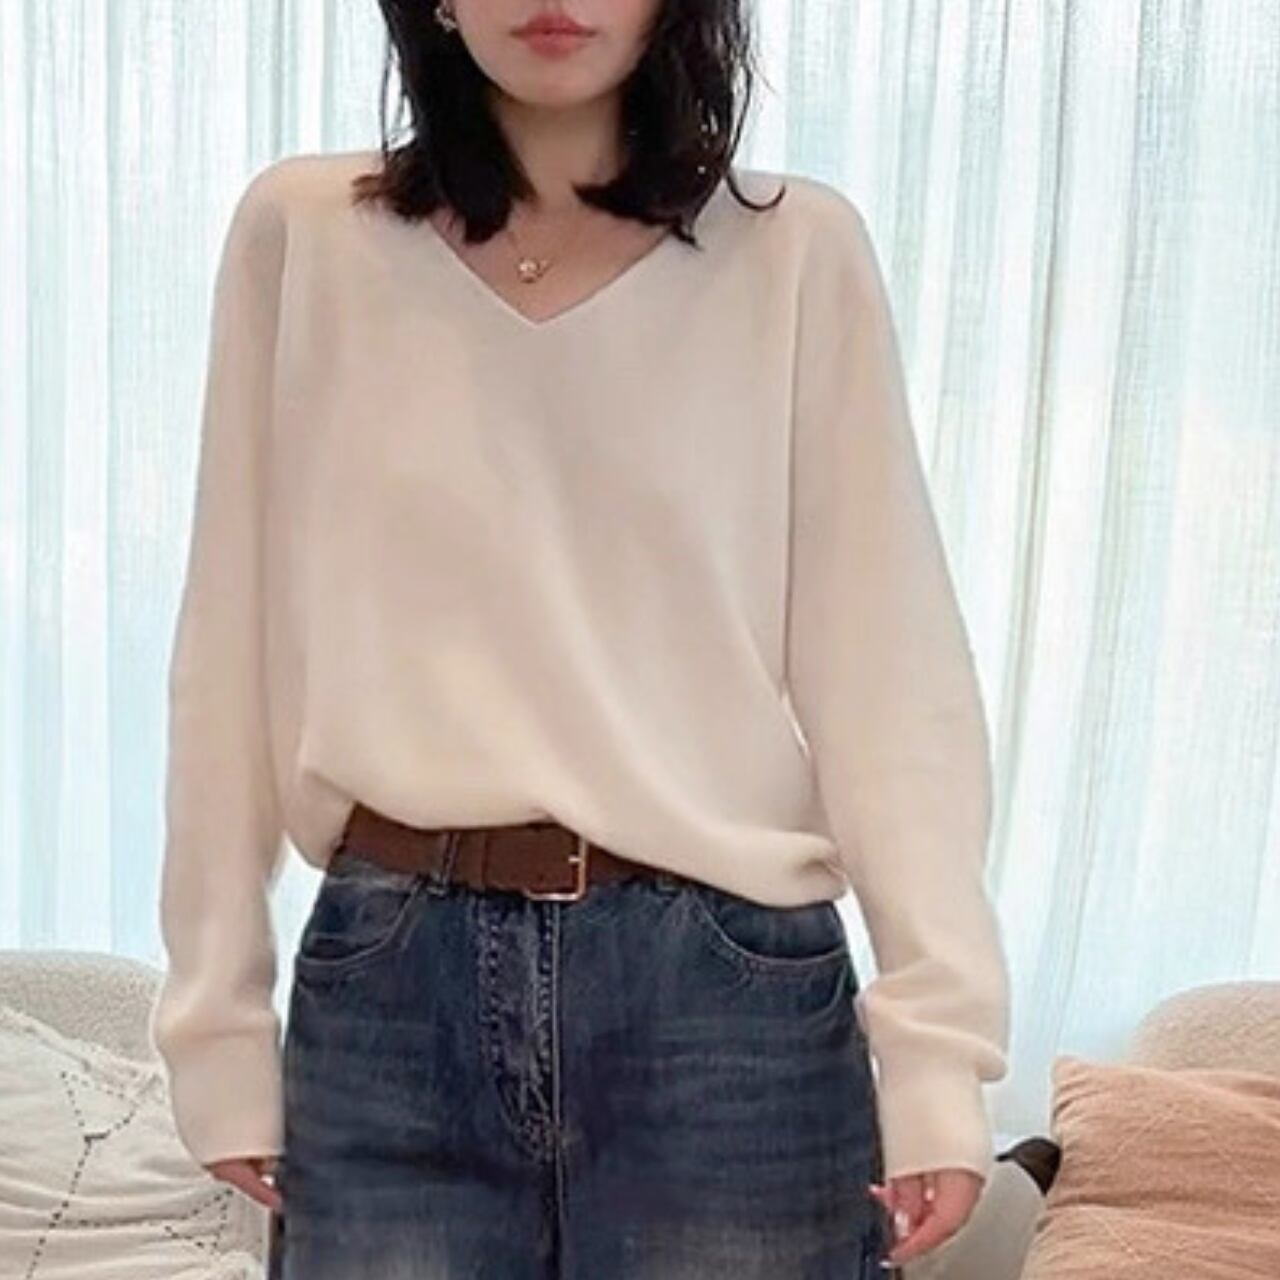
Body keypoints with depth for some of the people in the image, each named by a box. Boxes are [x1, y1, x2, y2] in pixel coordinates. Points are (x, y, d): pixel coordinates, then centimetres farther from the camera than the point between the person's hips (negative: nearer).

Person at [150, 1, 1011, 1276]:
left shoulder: (801, 253, 0)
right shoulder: (300, 234, 3)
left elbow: (888, 669, -1)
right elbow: (236, 659, 5)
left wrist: (935, 1039, -7)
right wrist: (219, 1022, 5)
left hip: (726, 989, 0)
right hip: (390, 982, 1)